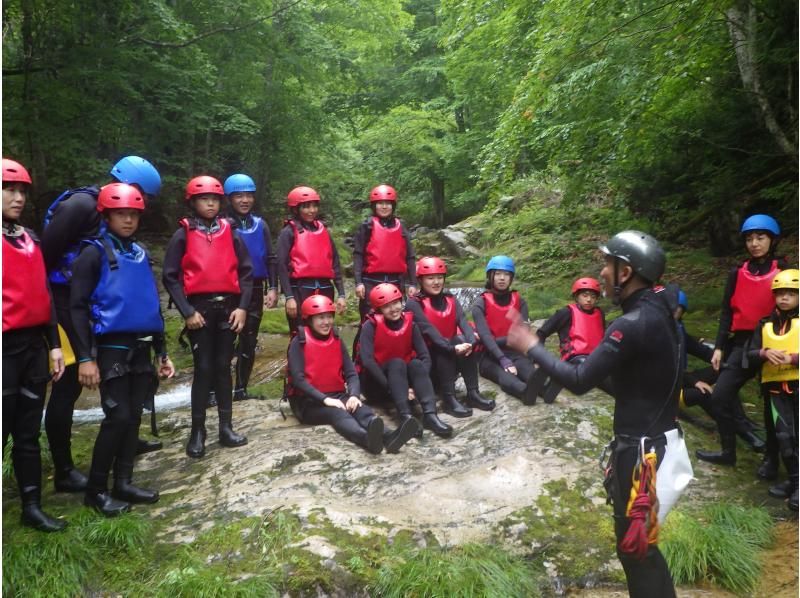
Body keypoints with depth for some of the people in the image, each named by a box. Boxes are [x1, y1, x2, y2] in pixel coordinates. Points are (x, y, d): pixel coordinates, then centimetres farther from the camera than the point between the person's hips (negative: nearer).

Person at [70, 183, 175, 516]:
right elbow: (78, 307, -9)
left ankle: (123, 484, 19)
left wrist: (162, 352, 16)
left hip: (141, 348, 6)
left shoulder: (141, 254, 13)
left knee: (134, 417, 8)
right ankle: (96, 489, 9)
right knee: (118, 417, -8)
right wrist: (85, 357, -17)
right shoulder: (94, 253, -5)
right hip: (111, 349, -6)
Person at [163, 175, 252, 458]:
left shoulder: (230, 232, 9)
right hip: (200, 308, -2)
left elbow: (245, 271, 8)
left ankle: (226, 427, 15)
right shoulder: (183, 235, 2)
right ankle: (197, 431, 10)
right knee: (204, 368, -1)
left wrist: (242, 306, -2)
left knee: (223, 366, 8)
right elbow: (171, 276, -1)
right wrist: (187, 312, -9)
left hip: (227, 307, 2)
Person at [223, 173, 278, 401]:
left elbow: (270, 259, 8)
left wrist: (272, 288, 1)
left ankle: (241, 389, 20)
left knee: (249, 343, 10)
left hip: (255, 290, 4)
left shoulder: (260, 225, 9)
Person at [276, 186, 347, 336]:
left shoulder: (323, 230, 15)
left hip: (325, 290, 5)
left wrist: (341, 294, 7)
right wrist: (289, 297, -14)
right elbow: (282, 266, -5)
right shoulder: (289, 232, 1)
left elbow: (335, 263, 14)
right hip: (300, 290, -4)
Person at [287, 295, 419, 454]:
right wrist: (325, 399, -26)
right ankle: (367, 438, -67)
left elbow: (351, 373, 3)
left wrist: (354, 395, -19)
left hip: (337, 395, 5)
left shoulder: (336, 341, 10)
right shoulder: (299, 343, -5)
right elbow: (298, 379, -15)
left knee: (359, 408, -28)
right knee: (337, 413, -35)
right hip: (308, 402, -4)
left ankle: (388, 437, -57)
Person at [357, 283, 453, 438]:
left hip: (402, 379, 3)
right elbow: (367, 361, -24)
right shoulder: (371, 326, -13)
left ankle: (430, 415, -42)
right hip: (376, 384, -3)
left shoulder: (410, 324, -3)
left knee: (416, 364, -25)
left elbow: (425, 357, -9)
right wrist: (391, 387, -29)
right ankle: (405, 416, -45)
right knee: (397, 363, -30)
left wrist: (417, 385, -25)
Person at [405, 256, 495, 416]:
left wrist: (471, 342, -31)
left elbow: (463, 321, -10)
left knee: (464, 341, -24)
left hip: (451, 361, 4)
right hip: (427, 357, -4)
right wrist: (452, 348, -37)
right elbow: (429, 330, -23)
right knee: (444, 349, -32)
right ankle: (449, 399, -32)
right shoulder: (414, 303, -9)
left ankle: (473, 394, -23)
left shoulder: (450, 299, 7)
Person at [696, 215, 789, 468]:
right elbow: (727, 312, 8)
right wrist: (719, 347, 3)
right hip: (742, 343, 3)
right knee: (720, 396, -2)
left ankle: (771, 458, 20)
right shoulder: (737, 274, 6)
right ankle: (728, 452, 13)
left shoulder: (783, 271, -2)